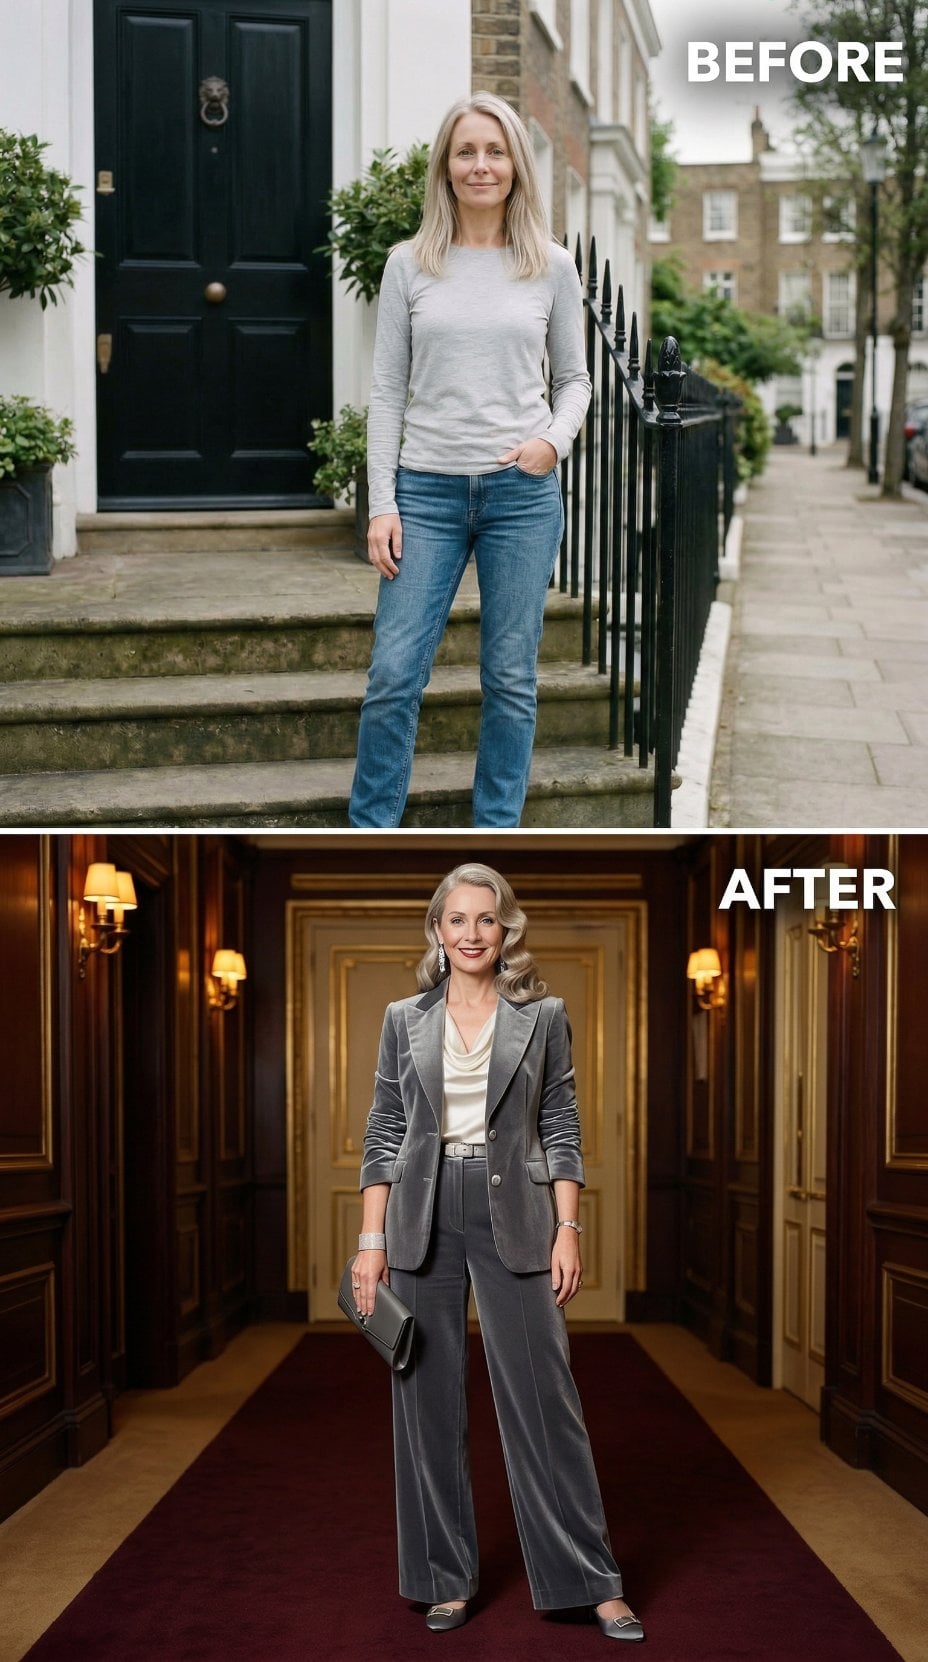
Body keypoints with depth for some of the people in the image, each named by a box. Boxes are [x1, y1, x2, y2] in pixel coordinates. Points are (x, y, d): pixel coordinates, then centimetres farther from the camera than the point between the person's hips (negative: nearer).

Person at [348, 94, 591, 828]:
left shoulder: (551, 266, 5)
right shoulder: (410, 265, 4)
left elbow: (574, 378, 12)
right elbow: (388, 390, 4)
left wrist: (555, 440, -10)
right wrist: (382, 504, -2)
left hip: (523, 492, 1)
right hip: (428, 491, 0)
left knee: (511, 678, 5)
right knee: (394, 674, -4)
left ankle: (496, 831, 16)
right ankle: (370, 832, 9)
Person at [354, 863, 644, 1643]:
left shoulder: (542, 1016, 3)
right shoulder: (405, 1021, 6)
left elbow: (562, 1130, 3)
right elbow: (383, 1135, 6)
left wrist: (568, 1230, -6)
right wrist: (370, 1242, 0)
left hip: (513, 1213, -2)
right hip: (423, 1217, 2)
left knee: (543, 1394, -2)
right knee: (429, 1401, 6)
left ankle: (593, 1580, 5)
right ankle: (446, 1578, 18)